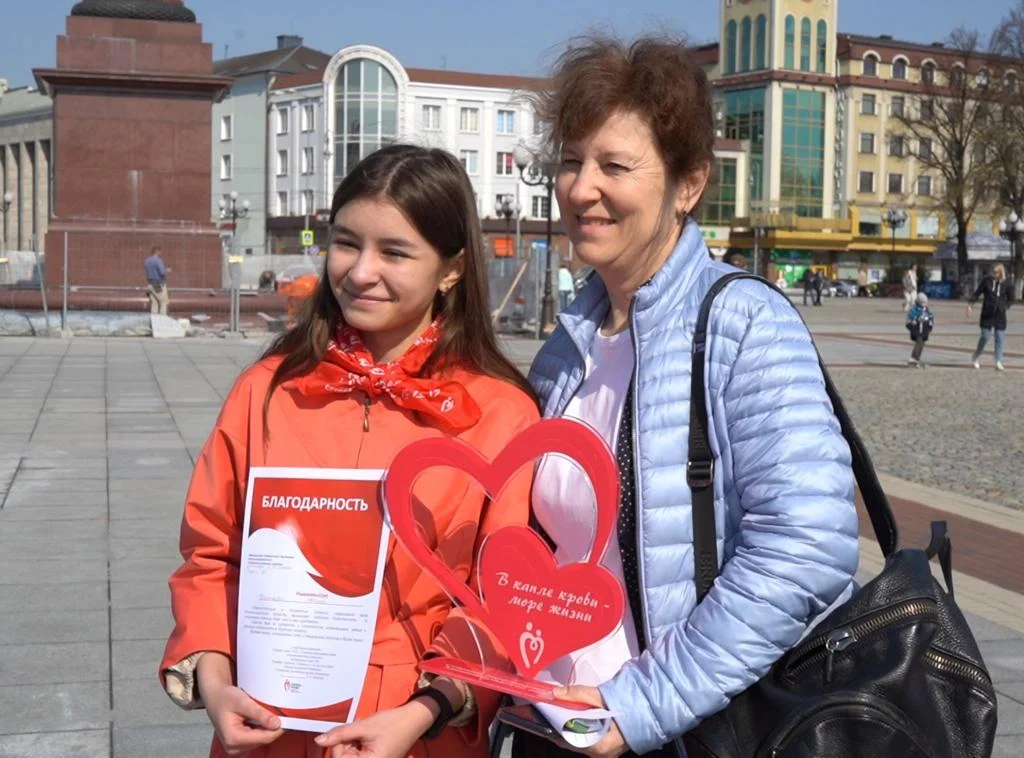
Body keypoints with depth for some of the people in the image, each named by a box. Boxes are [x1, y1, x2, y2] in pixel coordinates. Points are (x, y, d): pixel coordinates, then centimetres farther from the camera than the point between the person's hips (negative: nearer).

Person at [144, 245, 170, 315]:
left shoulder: (147, 261, 9)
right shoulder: (158, 260, -17)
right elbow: (163, 273, -23)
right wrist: (167, 271, -2)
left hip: (151, 285, 7)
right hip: (159, 286, -7)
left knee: (154, 303, 7)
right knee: (164, 302, 2)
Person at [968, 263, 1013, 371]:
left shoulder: (1005, 284, 0)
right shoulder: (986, 281, -3)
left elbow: (1011, 299, 11)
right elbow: (977, 293, 3)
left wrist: (1005, 307, -1)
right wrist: (970, 304, -5)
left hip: (1000, 315, 2)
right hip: (987, 313, -2)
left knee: (1000, 338, 1)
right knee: (985, 336, -4)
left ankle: (998, 363, 5)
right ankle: (976, 356, 20)